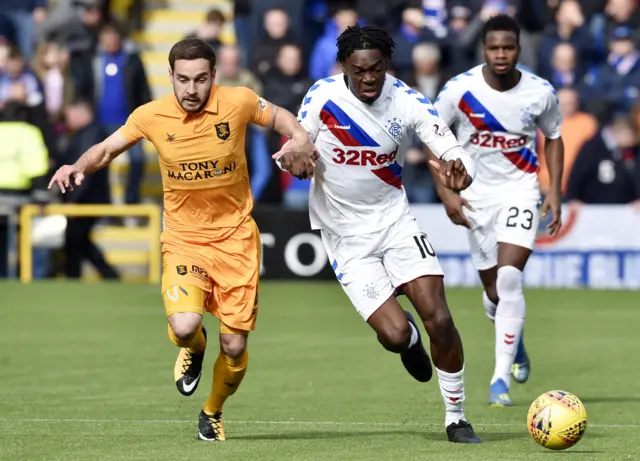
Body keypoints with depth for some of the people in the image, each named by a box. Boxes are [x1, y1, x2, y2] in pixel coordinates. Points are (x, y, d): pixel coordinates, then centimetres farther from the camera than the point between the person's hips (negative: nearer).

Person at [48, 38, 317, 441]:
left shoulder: (238, 102, -11)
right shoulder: (151, 116, -8)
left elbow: (279, 117, 9)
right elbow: (108, 148, 8)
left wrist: (300, 139, -12)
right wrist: (79, 167, -11)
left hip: (235, 237, 0)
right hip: (183, 238, 0)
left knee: (234, 346, 0)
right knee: (184, 326, -25)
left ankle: (213, 412, 32)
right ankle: (194, 348, 16)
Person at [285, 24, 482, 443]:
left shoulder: (408, 102, -11)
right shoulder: (322, 97, -13)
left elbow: (454, 154, -16)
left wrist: (458, 173, -40)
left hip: (395, 220, 1)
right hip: (346, 236, -1)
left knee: (438, 317, -13)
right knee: (396, 334, -13)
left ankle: (456, 418, 5)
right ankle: (408, 339, 28)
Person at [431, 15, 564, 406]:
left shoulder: (541, 93, -10)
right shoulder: (459, 90, -13)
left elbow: (554, 138, 7)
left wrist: (555, 191, -1)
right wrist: (446, 192, -9)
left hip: (520, 188, -1)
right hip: (476, 193, 1)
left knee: (509, 278, -21)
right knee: (495, 293, 8)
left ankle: (502, 377, -19)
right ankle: (516, 343, 42)